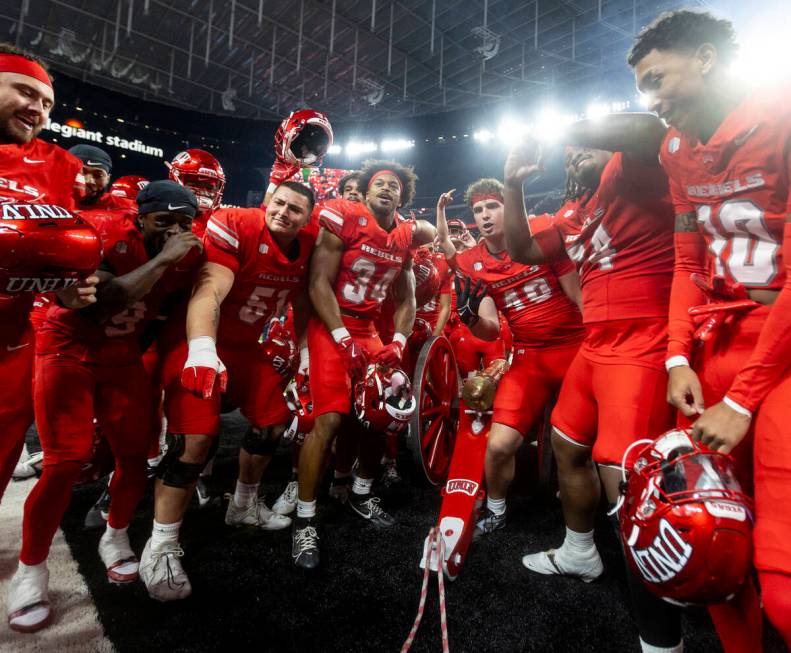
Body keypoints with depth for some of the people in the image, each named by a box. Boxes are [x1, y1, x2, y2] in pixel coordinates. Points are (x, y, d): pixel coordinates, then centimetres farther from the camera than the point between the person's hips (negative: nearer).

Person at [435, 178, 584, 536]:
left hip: (577, 348, 0)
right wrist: (469, 315, -26)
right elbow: (491, 332, -5)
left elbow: (579, 297, 0)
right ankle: (495, 511, 19)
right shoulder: (472, 263, -1)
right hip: (529, 357, 1)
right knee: (499, 445, -12)